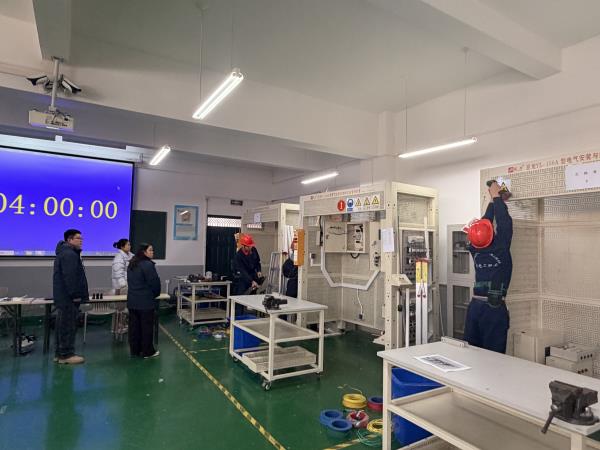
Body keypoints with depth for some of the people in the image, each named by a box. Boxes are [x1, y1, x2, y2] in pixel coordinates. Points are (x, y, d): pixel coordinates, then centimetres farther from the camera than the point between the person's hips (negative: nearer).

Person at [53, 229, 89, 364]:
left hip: (63, 297, 11)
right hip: (68, 298, -11)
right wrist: (75, 295, -20)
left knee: (63, 325, 15)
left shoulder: (65, 252, 19)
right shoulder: (69, 254, -17)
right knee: (68, 326, -4)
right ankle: (66, 355, 3)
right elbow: (70, 277, -24)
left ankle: (60, 353, 23)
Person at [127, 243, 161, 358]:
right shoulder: (148, 264, -18)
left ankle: (134, 350, 22)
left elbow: (130, 281, 18)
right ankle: (148, 351, 10)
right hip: (146, 302, -8)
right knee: (147, 326, 2)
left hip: (132, 301, 8)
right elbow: (154, 282, -16)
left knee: (134, 326, 13)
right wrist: (156, 294, 2)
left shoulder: (131, 264, 11)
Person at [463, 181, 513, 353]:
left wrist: (493, 200, 20)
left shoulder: (474, 250, 0)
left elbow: (484, 222, 12)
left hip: (475, 305, 5)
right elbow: (505, 222, -3)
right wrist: (496, 196, 9)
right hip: (495, 308, -4)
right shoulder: (500, 249, -12)